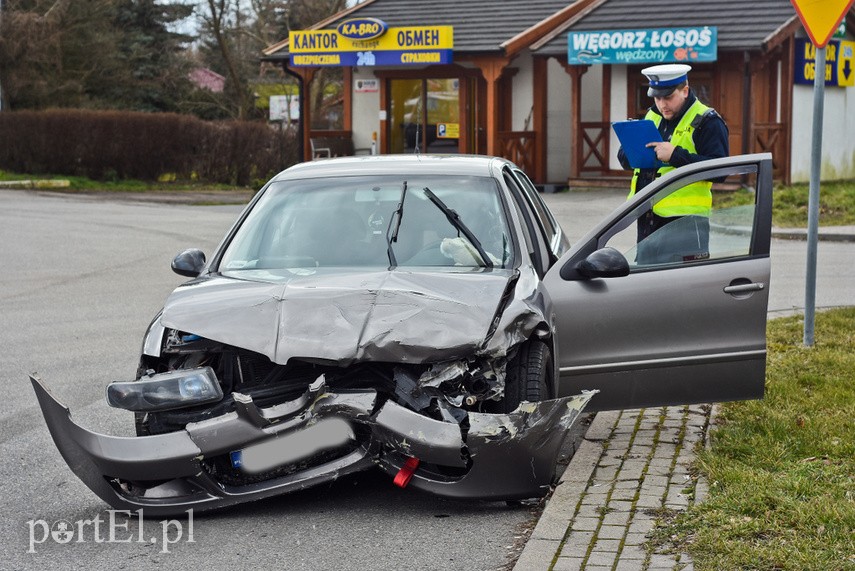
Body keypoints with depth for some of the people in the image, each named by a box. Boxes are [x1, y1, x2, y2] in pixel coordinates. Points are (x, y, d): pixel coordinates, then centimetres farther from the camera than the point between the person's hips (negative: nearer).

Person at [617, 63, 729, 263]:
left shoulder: (706, 122, -5)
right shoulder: (651, 117, 17)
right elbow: (623, 158, 19)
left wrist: (675, 155, -24)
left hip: (685, 222, -7)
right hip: (647, 219, 7)